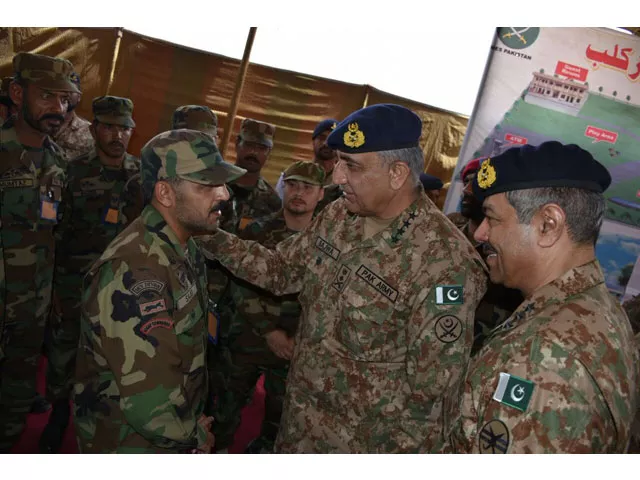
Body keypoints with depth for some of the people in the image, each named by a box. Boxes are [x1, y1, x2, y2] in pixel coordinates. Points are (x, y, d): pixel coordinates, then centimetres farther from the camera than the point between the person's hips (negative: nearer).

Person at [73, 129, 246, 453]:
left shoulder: (181, 248, 1)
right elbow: (150, 403, -34)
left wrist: (191, 426, 6)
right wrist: (195, 435, -15)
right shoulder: (136, 272, -31)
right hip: (131, 446, -8)